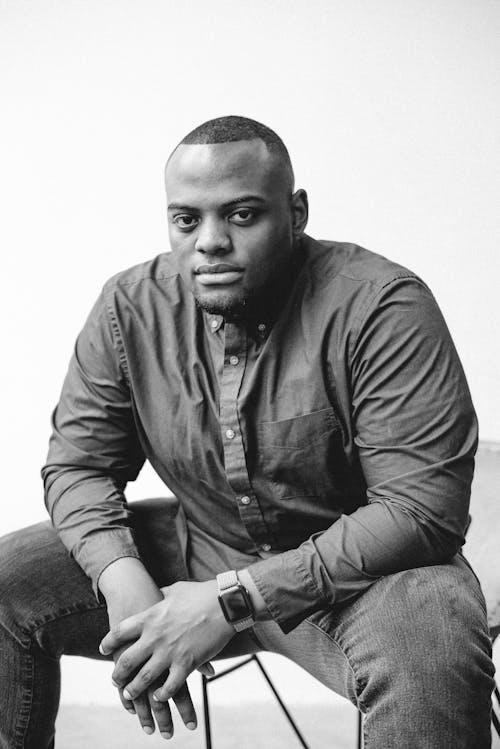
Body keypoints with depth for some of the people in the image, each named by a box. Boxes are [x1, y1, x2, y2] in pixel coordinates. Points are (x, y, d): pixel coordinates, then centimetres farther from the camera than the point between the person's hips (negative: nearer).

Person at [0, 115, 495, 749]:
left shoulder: (381, 307, -21)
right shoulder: (131, 309, -6)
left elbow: (423, 507, -26)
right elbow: (78, 463, 0)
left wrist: (234, 600, -30)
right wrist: (123, 577, -23)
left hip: (356, 569, -4)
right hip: (200, 552, 5)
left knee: (431, 644, -38)